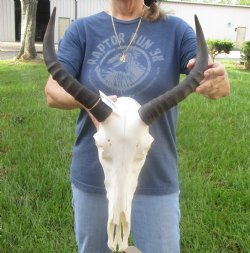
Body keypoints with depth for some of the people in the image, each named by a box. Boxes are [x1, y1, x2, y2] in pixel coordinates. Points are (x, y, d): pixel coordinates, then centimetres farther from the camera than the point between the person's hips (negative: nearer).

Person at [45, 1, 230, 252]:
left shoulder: (174, 29, -1)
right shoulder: (82, 29, 0)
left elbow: (219, 84, -11)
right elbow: (52, 91, -7)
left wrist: (219, 80, -35)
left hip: (156, 179, -1)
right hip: (93, 176, 2)